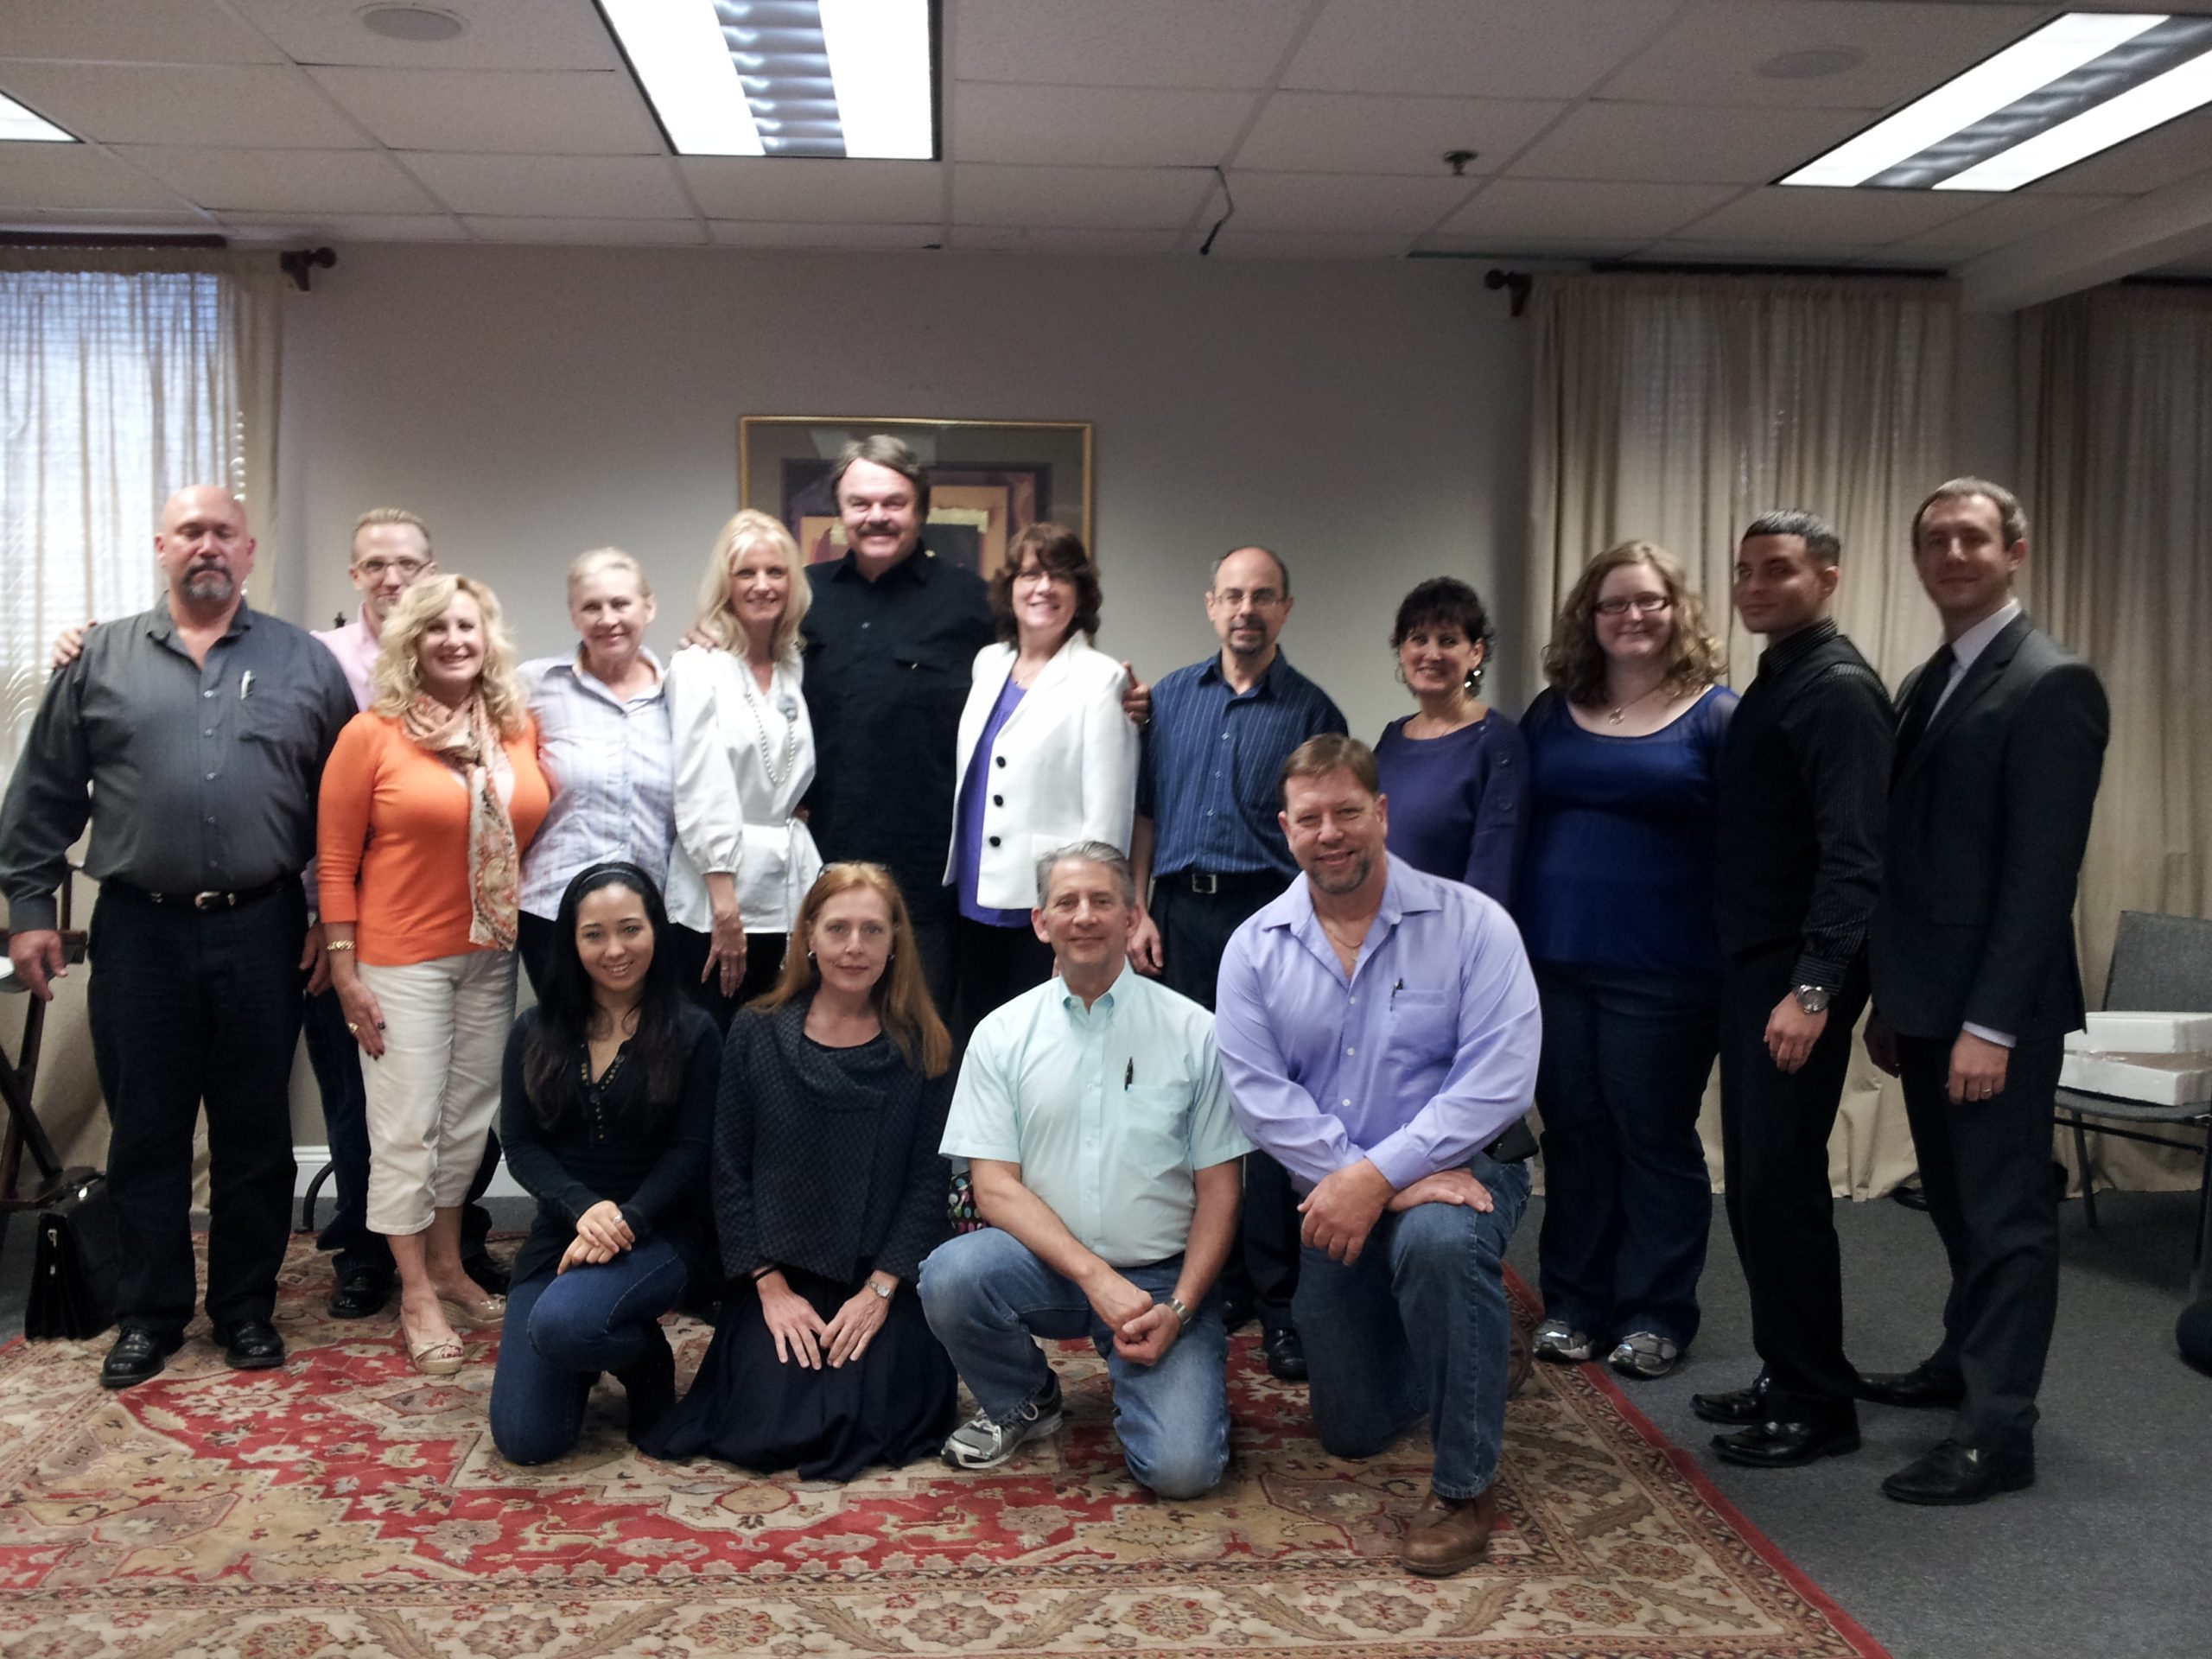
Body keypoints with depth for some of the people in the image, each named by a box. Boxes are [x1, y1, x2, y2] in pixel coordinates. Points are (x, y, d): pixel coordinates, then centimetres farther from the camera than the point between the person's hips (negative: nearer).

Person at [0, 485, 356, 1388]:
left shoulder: (305, 664, 5)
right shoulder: (99, 660, 7)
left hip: (262, 932, 0)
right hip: (139, 932, 1)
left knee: (256, 1133, 8)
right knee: (145, 1133, 8)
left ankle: (247, 1309, 21)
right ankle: (148, 1314, 21)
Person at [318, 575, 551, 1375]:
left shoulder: (521, 730, 2)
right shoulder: (372, 733, -7)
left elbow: (538, 831, 9)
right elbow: (335, 861, -6)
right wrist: (345, 972, -9)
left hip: (493, 954, 4)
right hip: (402, 957, -4)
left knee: (469, 1115, 14)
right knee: (406, 1127, 1)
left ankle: (448, 1265, 32)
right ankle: (417, 1295, 14)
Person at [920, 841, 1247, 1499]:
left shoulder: (1192, 1032, 0)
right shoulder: (1001, 1035, 2)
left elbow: (1218, 1189, 1)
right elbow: (994, 1186, -5)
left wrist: (1179, 1307, -11)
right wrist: (1097, 1279, -17)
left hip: (1162, 1277, -1)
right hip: (1043, 1266, 1)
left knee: (1181, 1467, -21)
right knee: (949, 1274, -30)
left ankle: (1134, 1372, 16)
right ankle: (1022, 1403, 2)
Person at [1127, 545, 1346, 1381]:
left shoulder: (1311, 710, 3)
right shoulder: (1171, 695, 12)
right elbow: (1144, 810, 12)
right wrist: (1139, 910, 4)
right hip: (1182, 912, 3)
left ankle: (1278, 1300, 3)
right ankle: (1214, 1280, 18)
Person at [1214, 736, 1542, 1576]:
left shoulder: (1471, 924, -11)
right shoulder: (1255, 948, -3)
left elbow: (1498, 1082, -20)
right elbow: (1259, 1092, -13)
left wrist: (1376, 1175, -26)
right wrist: (1405, 1181, -23)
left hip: (1462, 1167, -4)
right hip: (1333, 1194, 4)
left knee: (1438, 1241, -40)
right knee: (1353, 1432, 11)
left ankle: (1466, 1486, -20)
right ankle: (1467, 1347, 43)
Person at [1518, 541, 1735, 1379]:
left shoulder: (1715, 716, -2)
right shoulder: (1551, 713, 10)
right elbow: (1513, 830, 11)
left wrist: (1736, 965, -11)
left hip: (1662, 972, -3)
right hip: (1555, 962, 4)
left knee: (1655, 1137, 6)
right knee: (1573, 1133, 11)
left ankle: (1655, 1314, 19)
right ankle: (1573, 1303, 23)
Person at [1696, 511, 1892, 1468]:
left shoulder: (1838, 690, -12)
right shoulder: (1771, 683, 15)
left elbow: (1853, 854, -20)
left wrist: (1813, 990, -26)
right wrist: (1750, 974, 12)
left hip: (1798, 980, -9)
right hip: (1750, 967, 9)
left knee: (1783, 1186, -4)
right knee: (1754, 1185, 13)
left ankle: (1817, 1406, 9)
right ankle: (1783, 1378, 25)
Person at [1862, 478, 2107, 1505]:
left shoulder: (2052, 684, -12)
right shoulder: (1922, 685, 14)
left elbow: (2043, 870, -18)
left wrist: (1991, 1020, -21)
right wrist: (1889, 997, 15)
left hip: (1995, 1007, -8)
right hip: (1929, 999, 8)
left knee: (2007, 1211, 0)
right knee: (1957, 1202, 19)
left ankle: (1996, 1432, 7)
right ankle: (1964, 1362, 33)